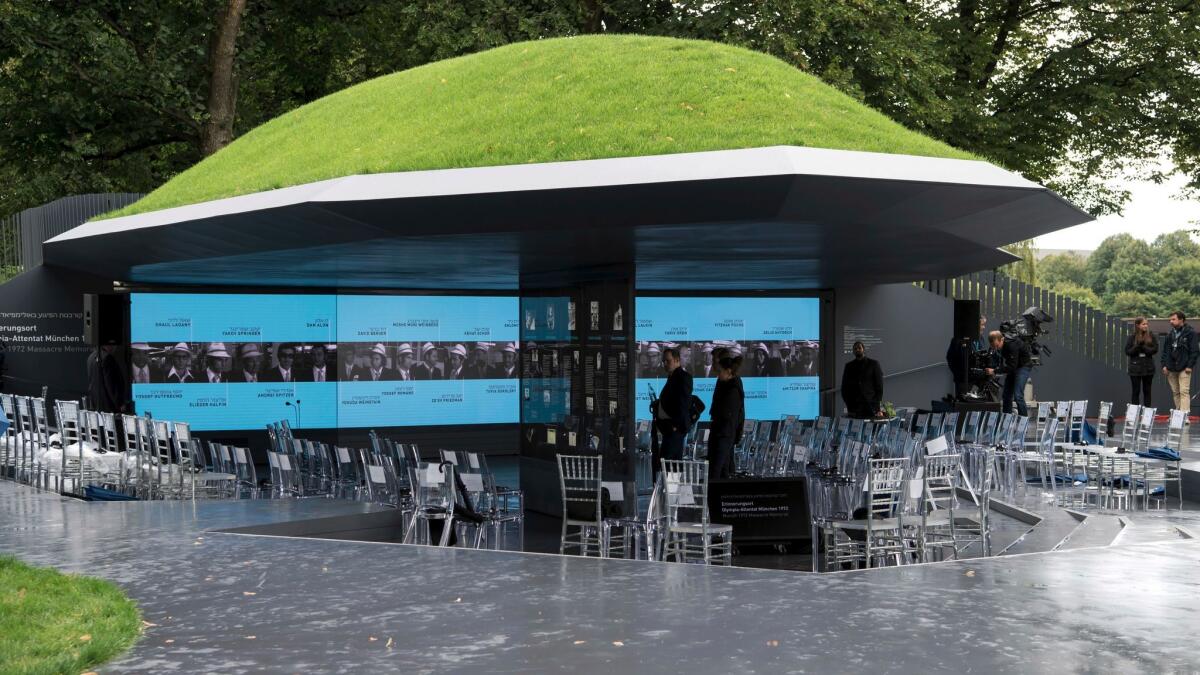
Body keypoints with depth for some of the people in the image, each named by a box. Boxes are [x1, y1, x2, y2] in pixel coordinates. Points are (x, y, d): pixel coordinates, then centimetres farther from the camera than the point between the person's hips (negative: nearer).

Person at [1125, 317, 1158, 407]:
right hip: (1135, 368, -2)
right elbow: (1127, 352, -5)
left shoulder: (1151, 336, 2)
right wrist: (1138, 345, -18)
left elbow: (1155, 349, -4)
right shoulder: (1132, 337, -2)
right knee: (1136, 391, 1)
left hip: (1148, 368, 2)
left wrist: (1143, 347, -16)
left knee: (1147, 391, 8)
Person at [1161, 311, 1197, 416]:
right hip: (1171, 368, 6)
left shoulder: (1190, 333, -3)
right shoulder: (1171, 334, 14)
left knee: (1184, 392, -11)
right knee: (1175, 392, 9)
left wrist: (1190, 365, -12)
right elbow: (1165, 350, 16)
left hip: (1184, 368, -6)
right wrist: (1164, 365, 7)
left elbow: (1193, 351, -6)